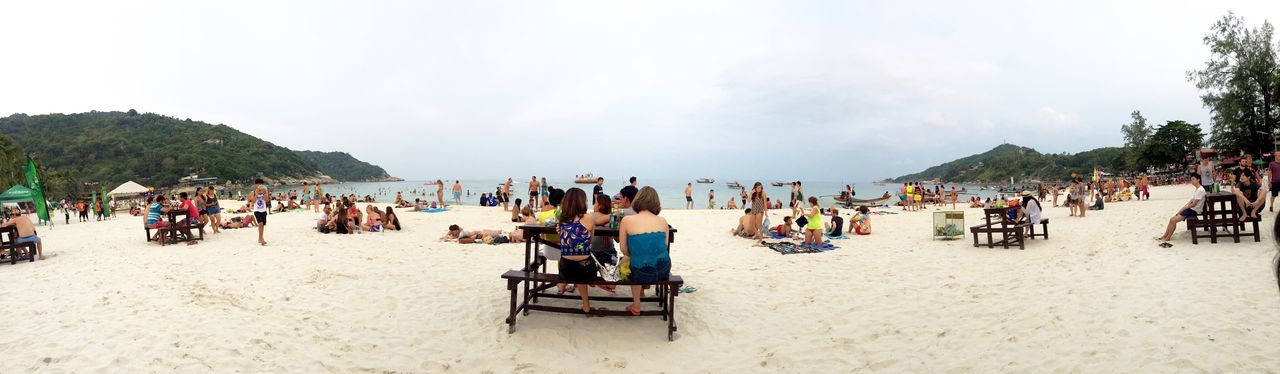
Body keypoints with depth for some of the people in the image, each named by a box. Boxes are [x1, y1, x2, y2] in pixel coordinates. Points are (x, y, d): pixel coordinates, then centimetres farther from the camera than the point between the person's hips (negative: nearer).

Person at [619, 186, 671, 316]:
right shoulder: (662, 221, -2)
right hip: (663, 271, 3)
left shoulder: (627, 220, -10)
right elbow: (664, 246, 7)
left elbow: (624, 249, -2)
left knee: (625, 260, 32)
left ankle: (636, 305, 40)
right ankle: (642, 290, 52)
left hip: (641, 274, -3)